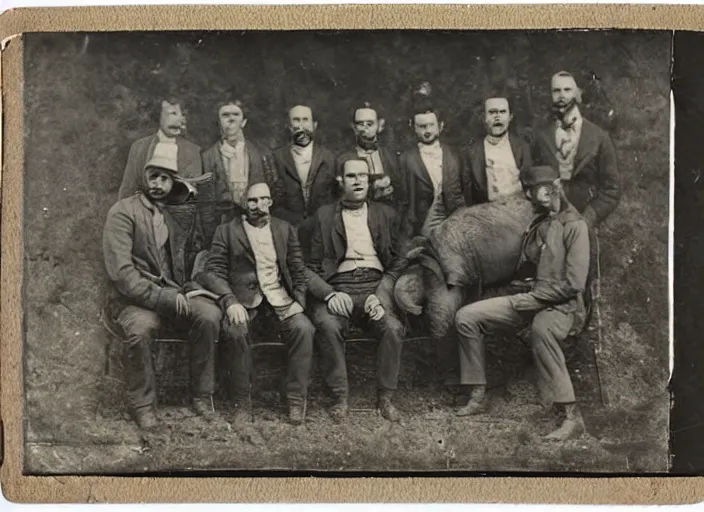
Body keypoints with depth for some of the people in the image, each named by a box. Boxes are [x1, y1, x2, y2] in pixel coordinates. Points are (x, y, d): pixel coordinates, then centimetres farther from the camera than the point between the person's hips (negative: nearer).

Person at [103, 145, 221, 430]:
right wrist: (161, 297, -20)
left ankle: (202, 395, -9)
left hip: (175, 296, 4)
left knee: (209, 315, -26)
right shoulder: (123, 212, -3)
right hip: (137, 299, -4)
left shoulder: (180, 212, 13)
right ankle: (142, 404, -13)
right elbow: (120, 271, -13)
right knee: (140, 329, -36)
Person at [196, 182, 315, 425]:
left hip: (280, 297, 2)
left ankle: (296, 400, -16)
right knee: (236, 330, -34)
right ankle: (242, 403, -20)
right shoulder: (227, 231, 8)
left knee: (303, 328, -28)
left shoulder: (285, 229, 17)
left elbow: (298, 271, 15)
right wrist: (230, 301, -17)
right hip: (243, 298, -2)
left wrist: (298, 301, -2)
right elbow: (213, 272, 0)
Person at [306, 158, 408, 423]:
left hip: (375, 285, 1)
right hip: (337, 288, -1)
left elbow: (398, 264, 12)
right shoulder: (324, 216, 12)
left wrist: (381, 295, -6)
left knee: (393, 328, -28)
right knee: (328, 325, -32)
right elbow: (311, 267, 7)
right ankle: (340, 397, -18)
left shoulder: (386, 215, 17)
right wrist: (329, 294, -13)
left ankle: (385, 398, -12)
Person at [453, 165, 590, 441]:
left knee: (541, 329, -43)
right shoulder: (538, 223, 16)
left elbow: (574, 283, -18)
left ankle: (572, 417, -36)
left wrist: (530, 298, -14)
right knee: (466, 317, -4)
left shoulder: (574, 225, -10)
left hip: (561, 304, -8)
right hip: (531, 300, 8)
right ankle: (478, 397, 4)